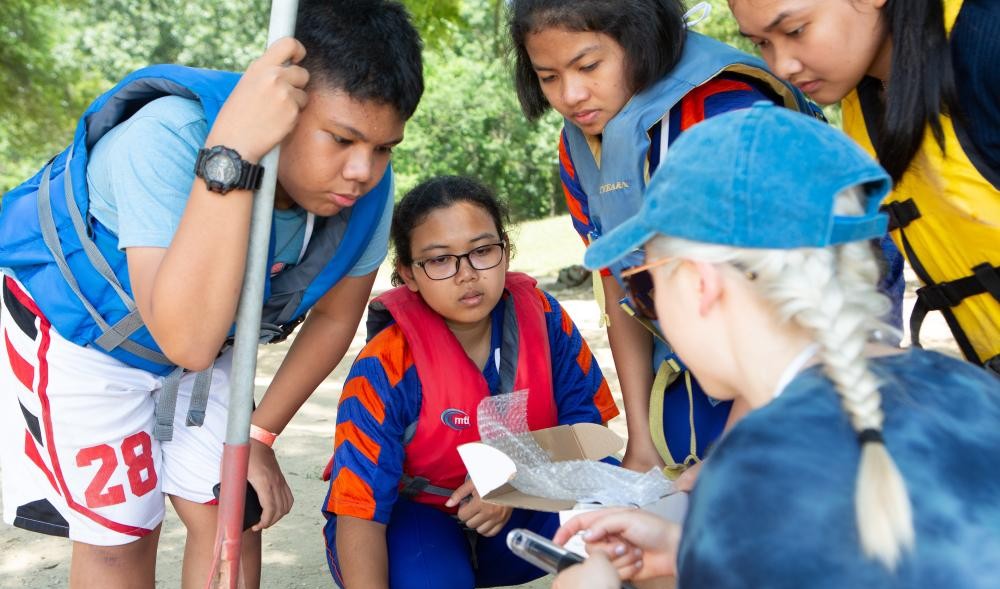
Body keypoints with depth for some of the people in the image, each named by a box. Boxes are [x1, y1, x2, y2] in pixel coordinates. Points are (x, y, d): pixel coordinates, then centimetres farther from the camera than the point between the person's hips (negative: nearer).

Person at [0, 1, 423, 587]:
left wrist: (258, 437, -1)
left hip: (204, 336, 4)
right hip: (73, 322, -4)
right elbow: (187, 340, -50)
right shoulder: (167, 138, -39)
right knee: (119, 531, 0)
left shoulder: (366, 190, -24)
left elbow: (334, 318, -7)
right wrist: (231, 153, -56)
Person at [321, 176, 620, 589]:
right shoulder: (385, 369, -24)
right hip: (411, 516, -3)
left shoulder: (543, 318, -14)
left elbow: (586, 418, -7)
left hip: (518, 514, 3)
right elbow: (360, 510, -24)